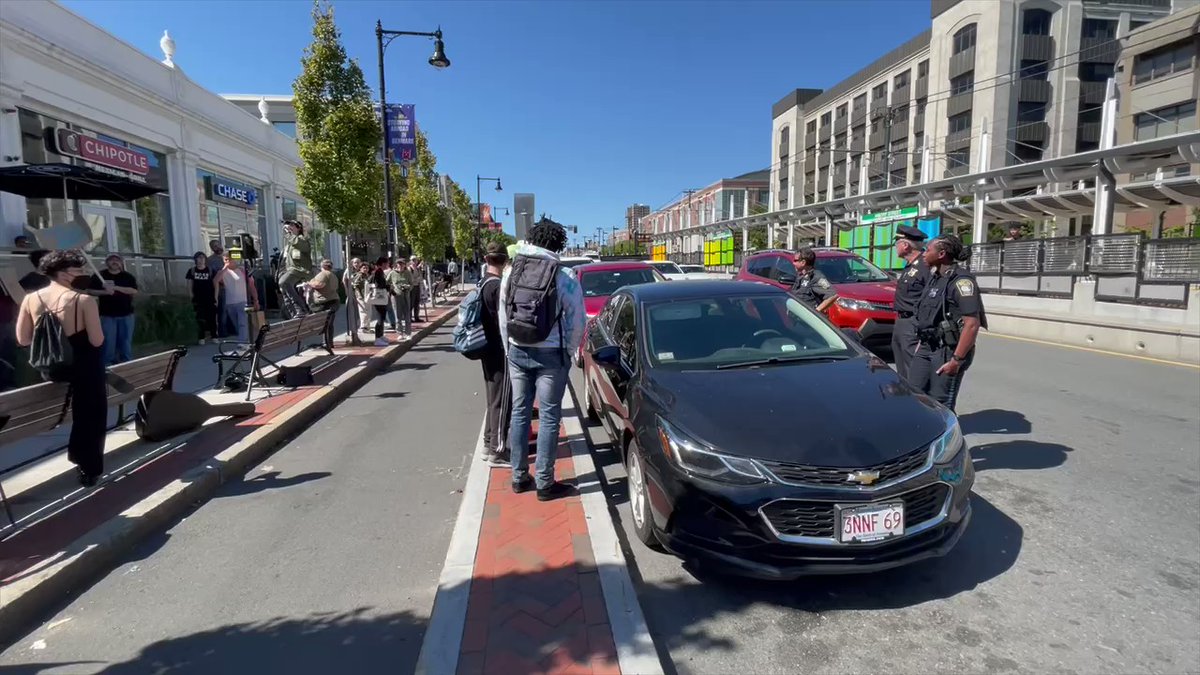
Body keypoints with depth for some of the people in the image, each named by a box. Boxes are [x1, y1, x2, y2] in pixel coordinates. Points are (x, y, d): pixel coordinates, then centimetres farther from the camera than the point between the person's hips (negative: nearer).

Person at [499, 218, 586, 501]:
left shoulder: (511, 273, 2)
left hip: (517, 352, 4)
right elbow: (577, 322, -7)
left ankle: (519, 476, 24)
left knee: (519, 412, 14)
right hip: (550, 355, -4)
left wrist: (509, 349, 14)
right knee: (549, 417, 4)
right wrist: (567, 351, 7)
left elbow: (503, 316, 5)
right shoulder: (565, 279, -10)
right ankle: (544, 483, 11)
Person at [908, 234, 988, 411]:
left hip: (948, 350, -8)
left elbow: (972, 324, -21)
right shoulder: (935, 278, 11)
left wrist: (956, 360, -23)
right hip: (926, 349, 8)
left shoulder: (961, 281, -15)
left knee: (941, 405, -1)